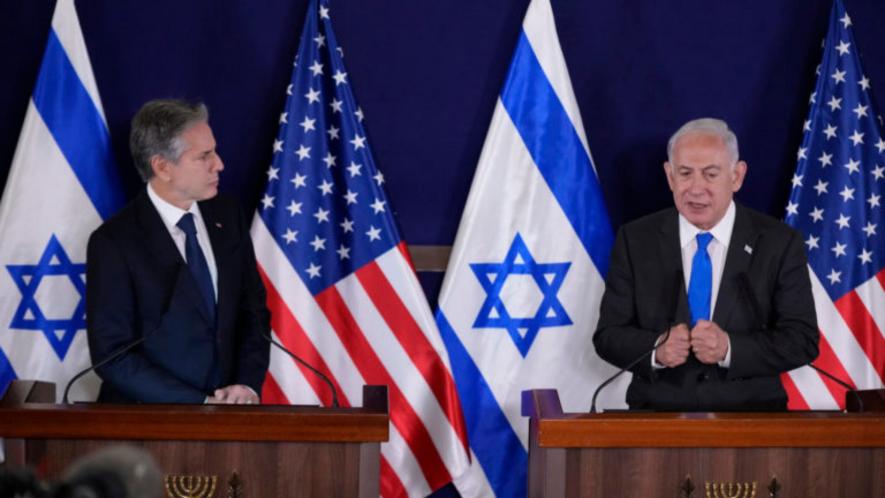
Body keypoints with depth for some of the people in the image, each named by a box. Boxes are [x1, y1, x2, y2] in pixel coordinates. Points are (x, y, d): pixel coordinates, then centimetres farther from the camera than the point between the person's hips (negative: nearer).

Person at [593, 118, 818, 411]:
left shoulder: (779, 243, 3)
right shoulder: (635, 241, 6)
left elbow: (803, 341, -1)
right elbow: (608, 335, 5)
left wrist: (729, 349, -17)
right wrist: (657, 349, -16)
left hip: (751, 413, 0)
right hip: (658, 414, 0)